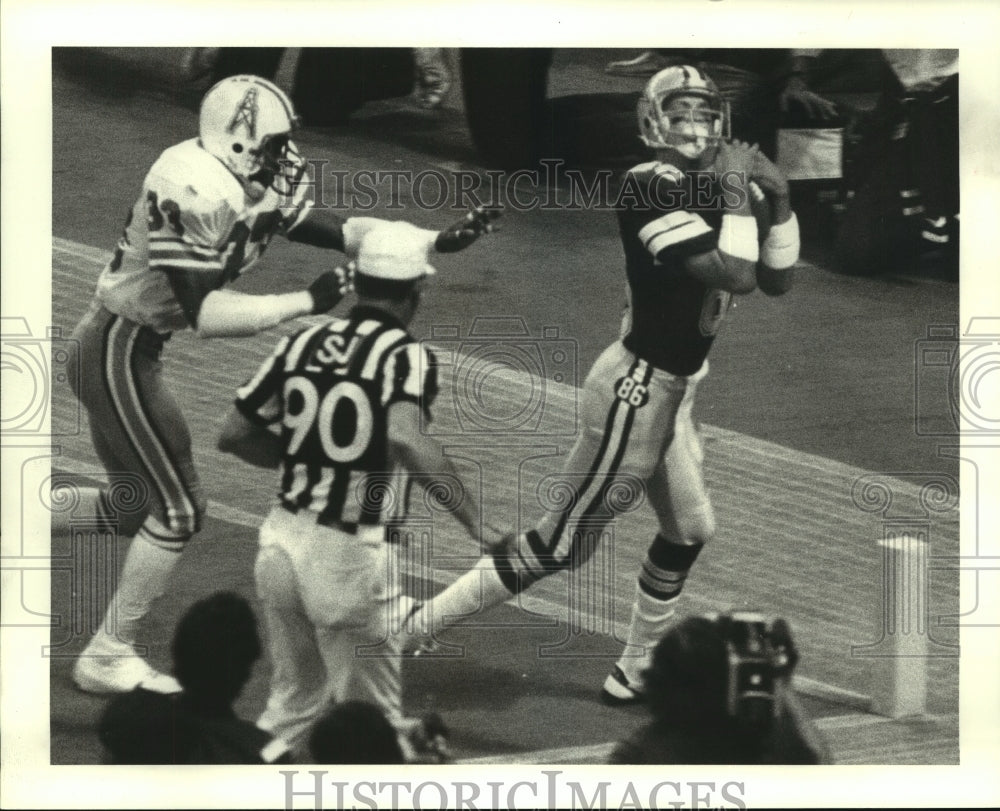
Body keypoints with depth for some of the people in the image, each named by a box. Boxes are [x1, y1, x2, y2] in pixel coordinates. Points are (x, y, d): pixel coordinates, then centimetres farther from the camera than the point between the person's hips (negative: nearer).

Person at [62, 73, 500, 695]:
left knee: (131, 505, 19)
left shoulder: (255, 189, 3)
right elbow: (206, 316, -29)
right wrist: (307, 302, -25)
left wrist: (436, 242, -1)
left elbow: (342, 233, 8)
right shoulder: (196, 194, -26)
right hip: (119, 353, -10)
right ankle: (109, 657, 9)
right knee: (179, 510, -2)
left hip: (116, 348, 10)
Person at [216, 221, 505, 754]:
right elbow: (405, 438, -28)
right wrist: (476, 523, -29)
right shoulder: (405, 355, -8)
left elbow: (233, 435, 11)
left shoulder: (303, 344, 8)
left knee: (294, 700, 22)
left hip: (282, 544, 6)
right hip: (352, 555, -6)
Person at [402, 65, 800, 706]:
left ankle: (638, 669, 33)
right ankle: (422, 625, 7)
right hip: (636, 390, -9)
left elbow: (775, 281, 10)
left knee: (689, 532, 19)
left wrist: (777, 203, -2)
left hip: (673, 392, 9)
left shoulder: (711, 191, 4)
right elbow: (734, 276, -31)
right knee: (564, 544, -1)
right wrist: (740, 193, -22)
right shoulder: (648, 191, -23)